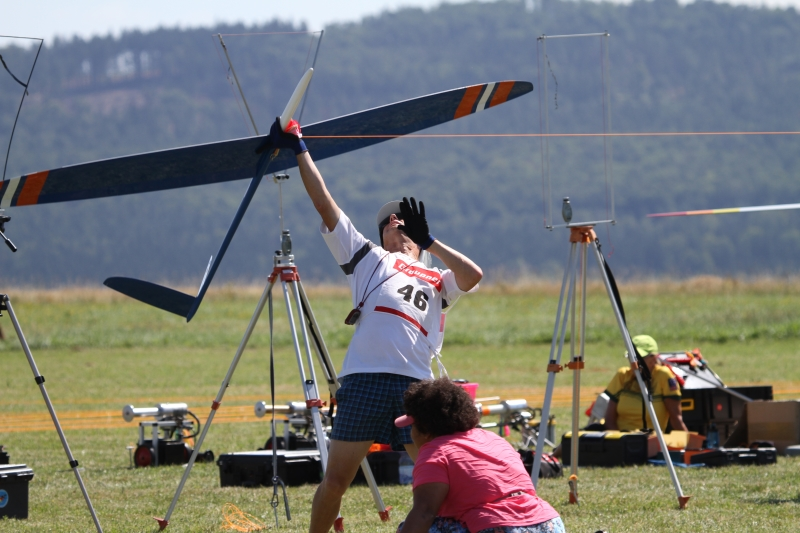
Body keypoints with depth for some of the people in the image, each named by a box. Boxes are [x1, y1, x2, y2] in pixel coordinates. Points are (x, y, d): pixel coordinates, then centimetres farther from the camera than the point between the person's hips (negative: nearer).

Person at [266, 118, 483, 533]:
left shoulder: (437, 281, 26)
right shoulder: (368, 257, 24)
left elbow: (473, 276, 5)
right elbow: (325, 203, 20)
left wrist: (428, 242, 12)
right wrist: (299, 151, 18)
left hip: (416, 385, 1)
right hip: (364, 381, -1)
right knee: (336, 478, -2)